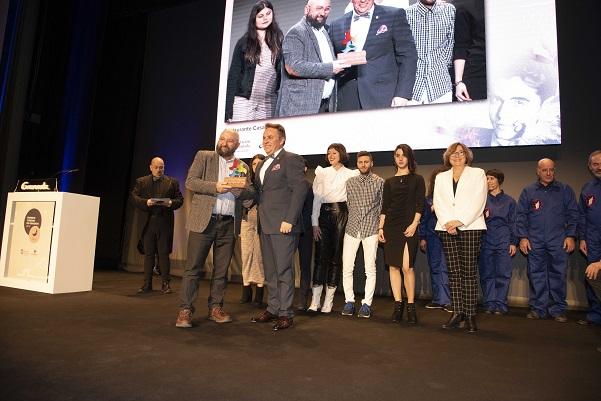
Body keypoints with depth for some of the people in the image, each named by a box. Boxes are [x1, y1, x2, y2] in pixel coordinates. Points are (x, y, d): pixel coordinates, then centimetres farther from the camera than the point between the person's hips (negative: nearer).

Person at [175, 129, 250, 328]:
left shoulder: (243, 167, 15)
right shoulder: (203, 156, 7)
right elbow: (190, 182, -3)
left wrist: (242, 190, -7)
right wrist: (215, 187, -15)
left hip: (229, 224, 3)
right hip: (204, 221, -3)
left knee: (221, 269, 8)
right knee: (193, 267, -3)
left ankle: (215, 308, 18)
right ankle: (185, 311, 4)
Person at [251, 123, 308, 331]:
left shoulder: (291, 159, -4)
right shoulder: (262, 165, 21)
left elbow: (300, 190, -13)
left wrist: (289, 220, -19)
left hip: (283, 225, -8)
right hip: (266, 225, 8)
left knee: (284, 270, -3)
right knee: (270, 271, 13)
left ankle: (286, 314, 6)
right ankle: (273, 309, 23)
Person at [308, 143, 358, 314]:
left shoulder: (350, 174, 9)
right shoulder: (321, 173, 11)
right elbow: (316, 197, 5)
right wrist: (315, 223, -1)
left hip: (340, 214, -1)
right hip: (323, 214, 1)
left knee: (336, 257, 1)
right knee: (320, 256, -3)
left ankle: (329, 300, 9)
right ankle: (315, 300, 1)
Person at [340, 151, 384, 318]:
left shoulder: (380, 182, 5)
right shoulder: (350, 182, 11)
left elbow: (382, 206, 7)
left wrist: (380, 226, 4)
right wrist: (352, 221, 13)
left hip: (371, 229, -2)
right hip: (352, 228, 2)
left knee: (370, 268, -2)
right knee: (347, 267, -1)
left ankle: (367, 304, 7)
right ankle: (349, 301, 11)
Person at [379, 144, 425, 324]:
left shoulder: (417, 179, 8)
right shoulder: (389, 182, 15)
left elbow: (420, 205, 0)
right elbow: (384, 206, 12)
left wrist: (414, 224, -12)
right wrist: (381, 227, 3)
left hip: (408, 227, -3)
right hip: (391, 226, 3)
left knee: (407, 267, -10)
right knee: (393, 266, 2)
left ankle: (411, 306, 2)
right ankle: (398, 305, 9)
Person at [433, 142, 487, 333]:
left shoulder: (477, 173, 10)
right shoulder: (441, 177, 19)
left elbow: (478, 201, -2)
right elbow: (437, 202, 9)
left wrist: (460, 221, -12)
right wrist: (446, 222, -8)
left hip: (470, 227, -3)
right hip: (447, 229, 3)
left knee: (469, 272, -5)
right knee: (454, 272, 2)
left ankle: (470, 315, 0)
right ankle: (457, 312, 7)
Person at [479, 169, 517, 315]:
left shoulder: (509, 201, 9)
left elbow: (513, 223, 8)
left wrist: (513, 242, 1)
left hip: (504, 241, -1)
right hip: (486, 241, 1)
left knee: (503, 274, -2)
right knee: (486, 274, 1)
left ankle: (500, 304, 4)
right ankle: (489, 304, 8)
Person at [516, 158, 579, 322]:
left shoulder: (565, 190, 8)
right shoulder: (528, 191, 8)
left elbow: (573, 215, 7)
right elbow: (521, 216, 6)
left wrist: (570, 236, -2)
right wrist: (523, 237, -2)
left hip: (558, 241, 0)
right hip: (535, 241, 0)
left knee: (558, 275, 2)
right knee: (536, 275, 4)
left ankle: (558, 309, 13)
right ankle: (538, 308, 12)